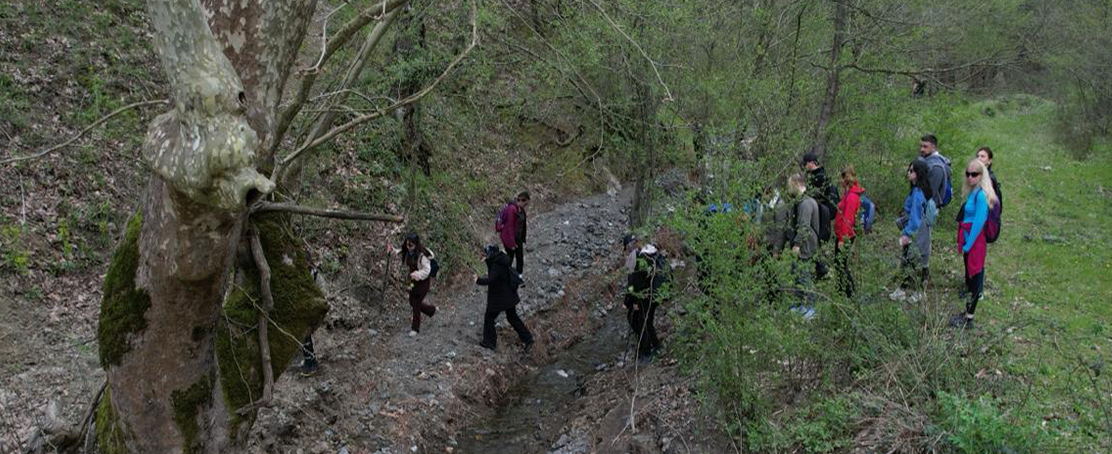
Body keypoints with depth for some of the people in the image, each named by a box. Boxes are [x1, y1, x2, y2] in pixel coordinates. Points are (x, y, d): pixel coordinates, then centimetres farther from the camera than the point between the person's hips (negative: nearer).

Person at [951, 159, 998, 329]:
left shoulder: (981, 195, -19)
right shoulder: (973, 192, 7)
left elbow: (979, 222, -21)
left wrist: (968, 245, -17)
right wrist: (964, 242, 9)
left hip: (975, 242, -9)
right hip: (968, 240, 9)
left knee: (974, 278, 1)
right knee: (970, 277, 17)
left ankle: (968, 319, 10)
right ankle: (967, 313, 30)